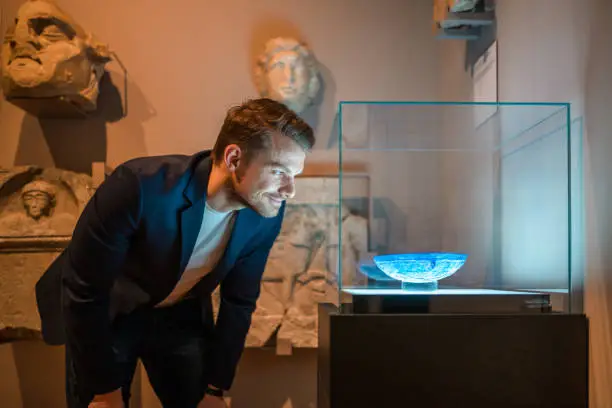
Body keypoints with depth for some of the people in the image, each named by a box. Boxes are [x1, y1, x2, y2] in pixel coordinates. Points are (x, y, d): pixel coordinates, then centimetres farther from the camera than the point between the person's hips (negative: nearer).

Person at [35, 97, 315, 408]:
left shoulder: (266, 215, -20)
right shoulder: (139, 187, -35)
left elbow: (239, 301, -6)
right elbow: (82, 291, -26)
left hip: (180, 316, 4)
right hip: (101, 315, -3)